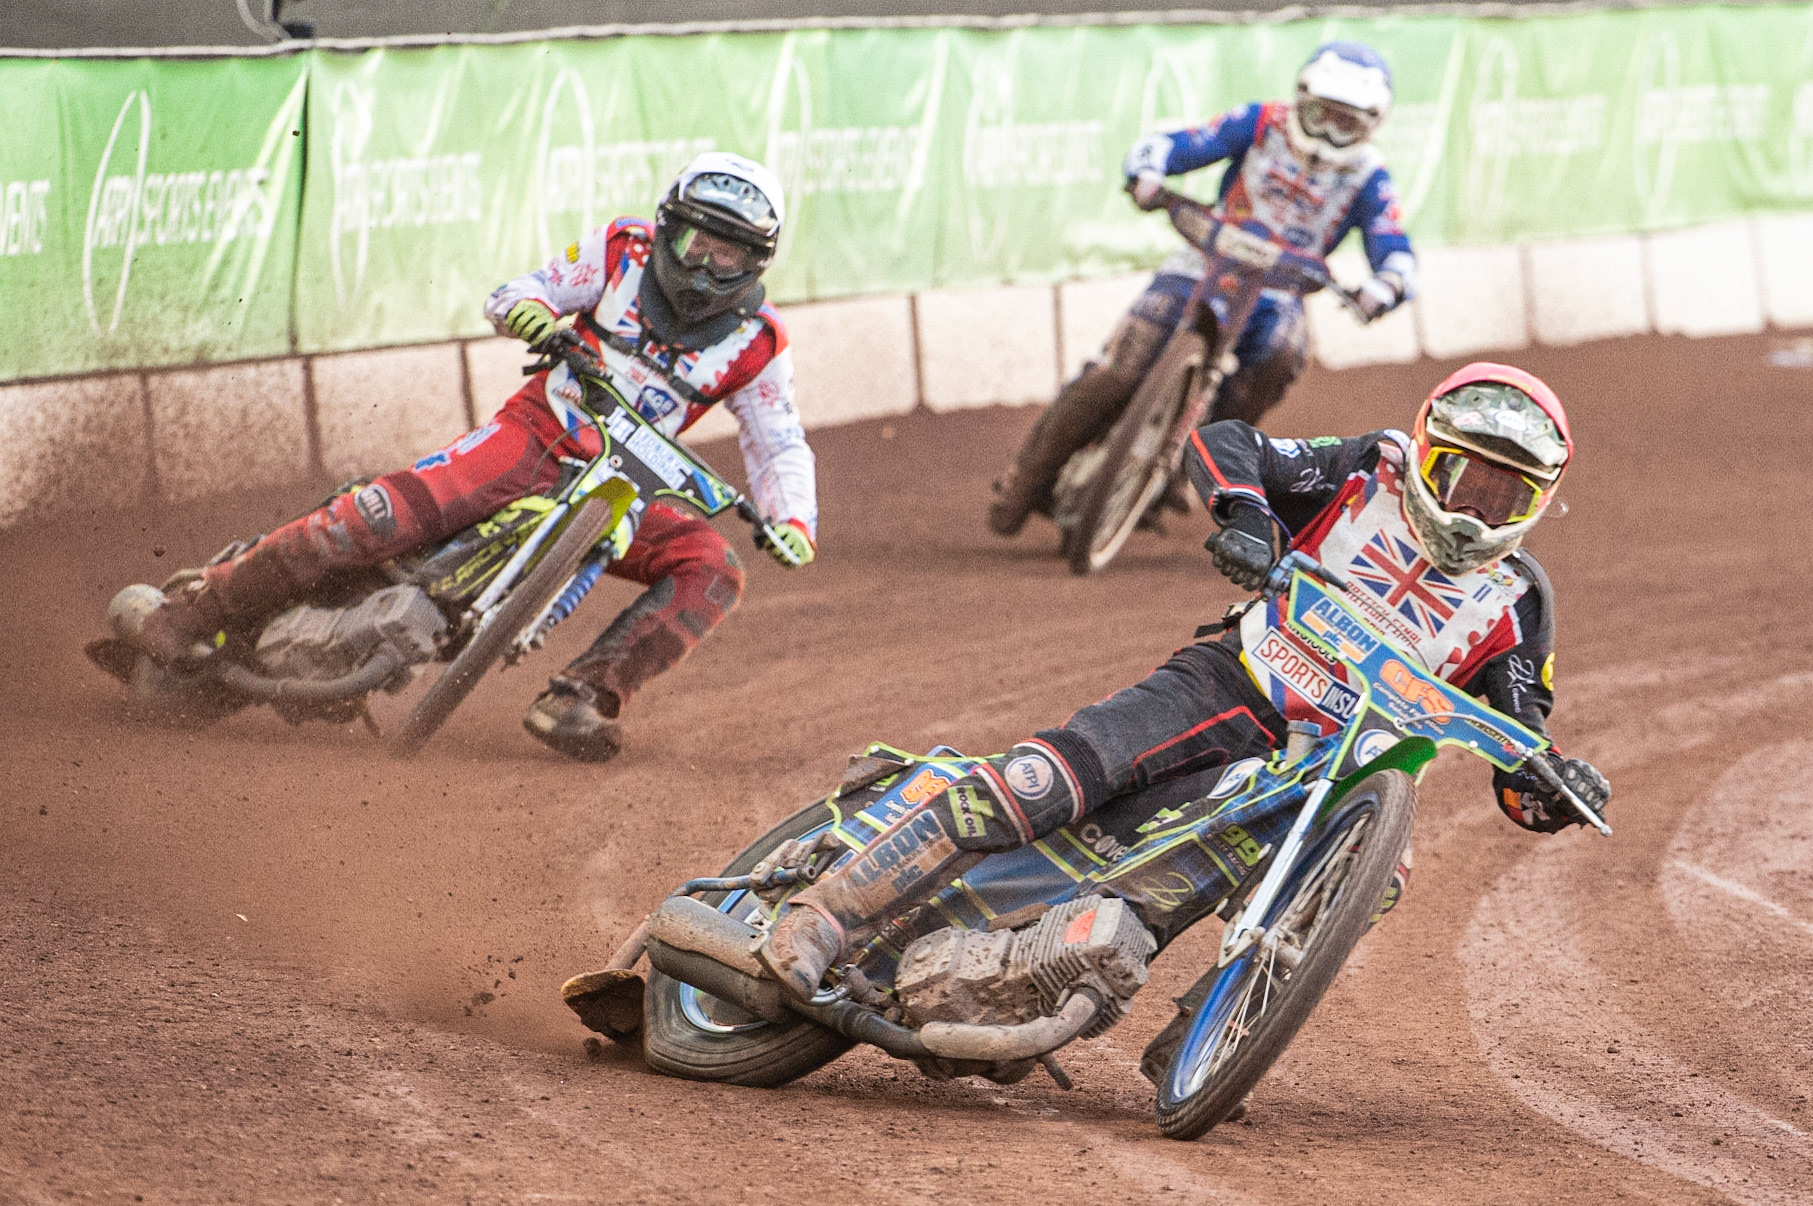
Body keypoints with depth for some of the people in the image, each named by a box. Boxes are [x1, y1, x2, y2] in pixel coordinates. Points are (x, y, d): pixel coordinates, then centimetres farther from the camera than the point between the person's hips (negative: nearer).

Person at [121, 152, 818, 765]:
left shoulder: (757, 345, 1)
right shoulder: (624, 252, 0)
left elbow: (780, 446, 2)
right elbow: (515, 295, 0)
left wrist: (794, 522, -18)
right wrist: (526, 310, -25)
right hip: (537, 435, -2)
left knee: (714, 571, -23)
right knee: (393, 511, -25)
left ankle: (578, 699, -28)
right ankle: (198, 609, -19)